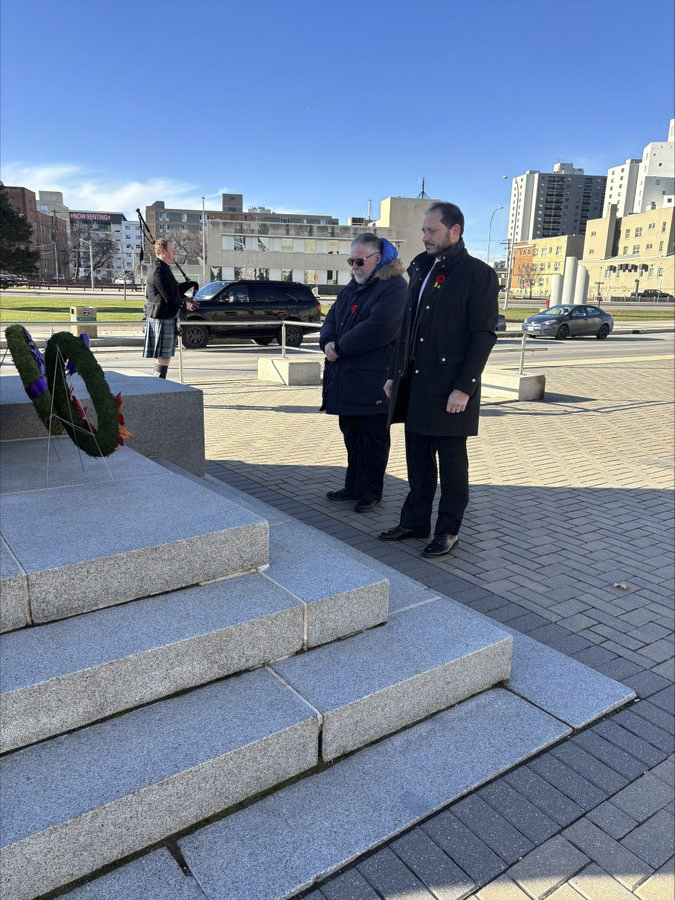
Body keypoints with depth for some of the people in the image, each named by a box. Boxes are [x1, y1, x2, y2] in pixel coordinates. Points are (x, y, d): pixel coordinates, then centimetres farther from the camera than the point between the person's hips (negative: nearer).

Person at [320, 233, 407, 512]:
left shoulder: (394, 288, -11)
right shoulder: (351, 288, 18)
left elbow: (378, 329, -23)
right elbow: (331, 319, 16)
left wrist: (340, 347, -16)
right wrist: (328, 342, -7)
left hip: (373, 382, -8)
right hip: (346, 379, 8)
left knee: (372, 439, 3)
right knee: (351, 436, 15)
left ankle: (370, 492, 14)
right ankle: (353, 486, 27)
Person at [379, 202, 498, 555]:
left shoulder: (478, 274, -7)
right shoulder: (421, 270, 14)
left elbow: (483, 336, -12)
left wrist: (464, 388, -17)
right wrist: (395, 375, 13)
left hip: (449, 390, -7)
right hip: (414, 387, 7)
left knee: (451, 464, 5)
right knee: (418, 461, 14)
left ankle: (448, 530, 17)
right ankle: (415, 521, 26)